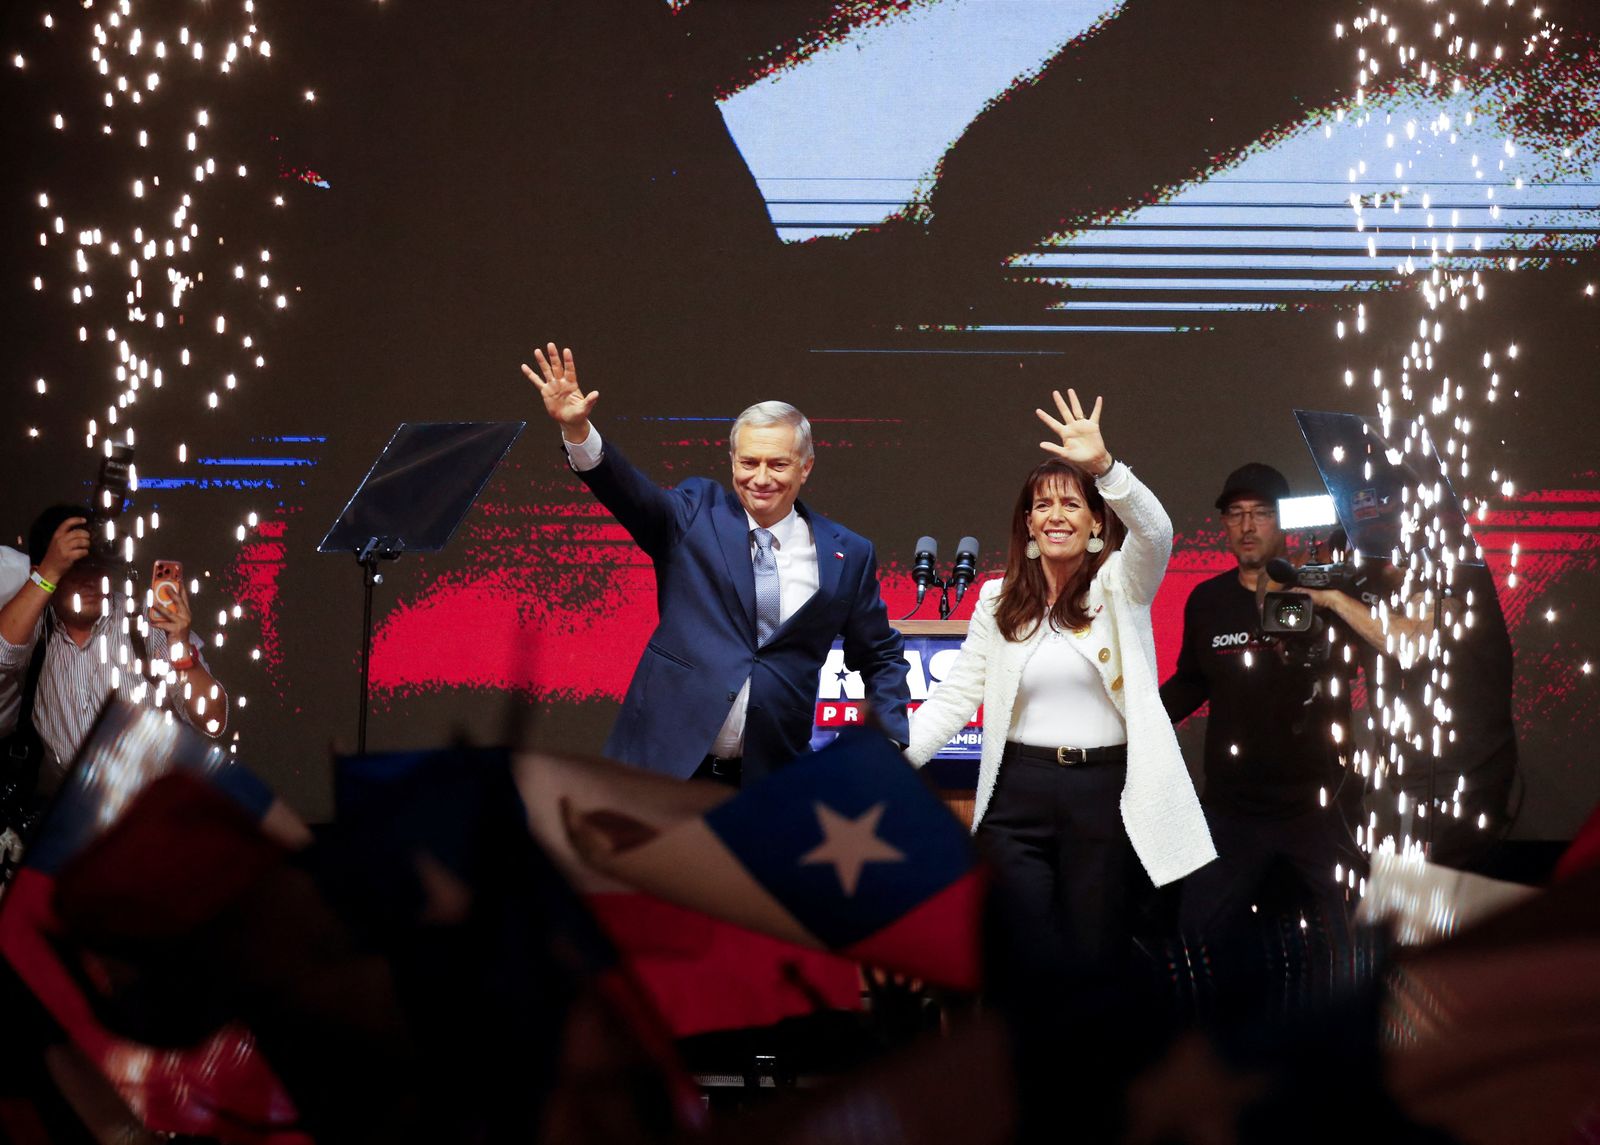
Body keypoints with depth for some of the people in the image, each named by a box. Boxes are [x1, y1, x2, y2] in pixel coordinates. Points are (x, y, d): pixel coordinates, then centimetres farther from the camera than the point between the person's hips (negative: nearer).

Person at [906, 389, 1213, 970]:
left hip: (1108, 796, -2)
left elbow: (1154, 533, -20)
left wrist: (1103, 466, -36)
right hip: (1019, 797, 2)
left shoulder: (1121, 586, 2)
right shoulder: (998, 601, 9)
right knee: (1029, 956, -1)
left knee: (1096, 954, 3)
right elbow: (955, 696, 6)